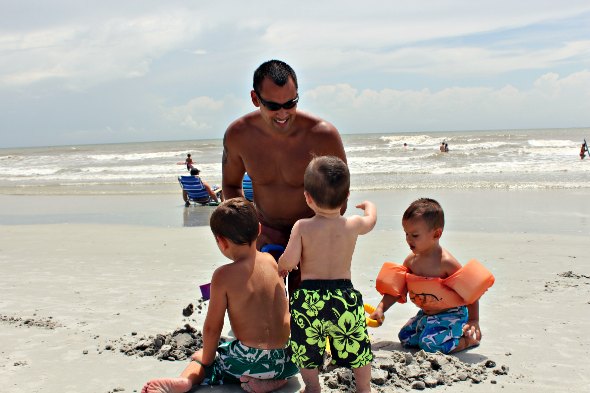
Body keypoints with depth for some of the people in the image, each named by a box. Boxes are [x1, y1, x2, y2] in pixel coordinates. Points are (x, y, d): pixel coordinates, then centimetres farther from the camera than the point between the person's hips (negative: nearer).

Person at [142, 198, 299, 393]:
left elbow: (212, 327, -7)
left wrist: (206, 361, 8)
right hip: (285, 360, 4)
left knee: (198, 356, 21)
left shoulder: (223, 275, -12)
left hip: (249, 360, -4)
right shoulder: (270, 261, 2)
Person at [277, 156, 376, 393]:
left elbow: (288, 261, -14)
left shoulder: (302, 227, -11)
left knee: (306, 347, 18)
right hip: (344, 296, 2)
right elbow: (371, 219, 21)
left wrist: (280, 267, 10)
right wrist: (368, 205, 43)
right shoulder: (354, 225, -3)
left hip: (308, 298, -2)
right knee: (357, 344, 20)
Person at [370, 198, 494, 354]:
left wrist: (473, 321, -15)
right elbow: (396, 289, 5)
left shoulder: (446, 262, -22)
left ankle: (471, 338, 1)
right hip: (425, 315, 8)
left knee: (430, 344, -24)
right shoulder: (411, 260, -1)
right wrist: (381, 309, -5)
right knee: (404, 337, 9)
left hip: (451, 315, -8)